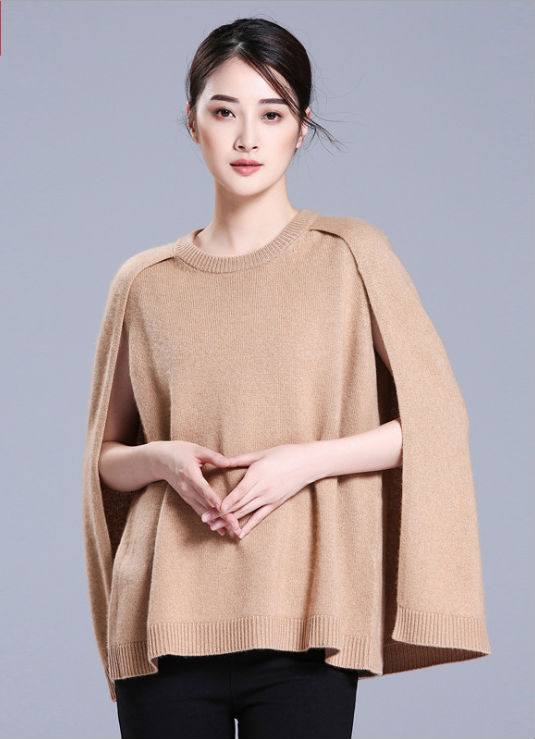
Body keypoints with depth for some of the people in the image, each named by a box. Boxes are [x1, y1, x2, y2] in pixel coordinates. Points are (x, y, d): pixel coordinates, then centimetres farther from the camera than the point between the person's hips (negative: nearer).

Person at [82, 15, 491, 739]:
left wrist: (306, 460, -10)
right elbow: (106, 458, 16)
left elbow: (436, 420, 2)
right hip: (167, 618, 2)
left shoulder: (348, 259, 3)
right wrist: (163, 458, -6)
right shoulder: (148, 285, 9)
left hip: (303, 619, -2)